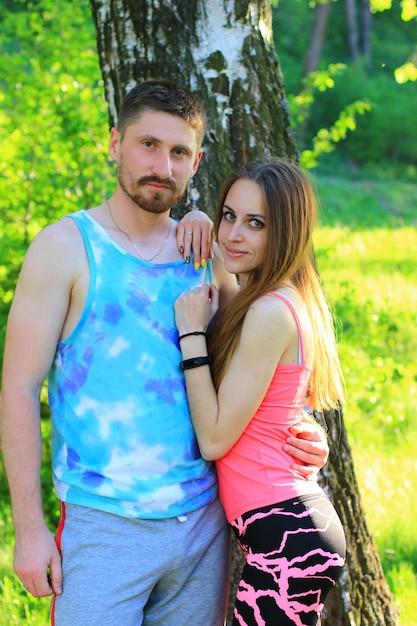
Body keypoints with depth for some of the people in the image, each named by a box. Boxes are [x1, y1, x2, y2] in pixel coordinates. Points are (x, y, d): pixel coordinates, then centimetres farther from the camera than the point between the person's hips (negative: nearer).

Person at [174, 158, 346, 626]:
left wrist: (192, 333, -12)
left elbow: (214, 438, -15)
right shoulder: (288, 301, 9)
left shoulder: (271, 313, -18)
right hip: (300, 522, 10)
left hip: (287, 538, -10)